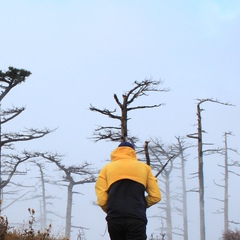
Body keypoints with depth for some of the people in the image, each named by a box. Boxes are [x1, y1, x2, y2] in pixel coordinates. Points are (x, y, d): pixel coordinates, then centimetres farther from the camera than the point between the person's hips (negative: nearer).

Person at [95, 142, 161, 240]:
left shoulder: (107, 168, 15)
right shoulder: (144, 167, 16)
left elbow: (101, 199, 3)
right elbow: (155, 196, 11)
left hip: (114, 219, 1)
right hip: (137, 218, -1)